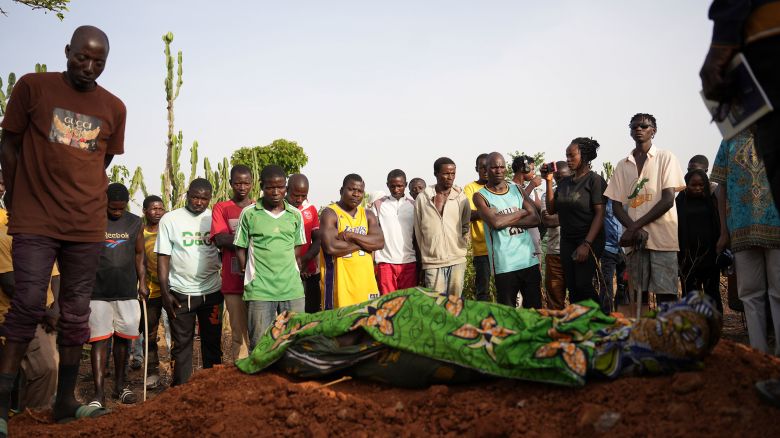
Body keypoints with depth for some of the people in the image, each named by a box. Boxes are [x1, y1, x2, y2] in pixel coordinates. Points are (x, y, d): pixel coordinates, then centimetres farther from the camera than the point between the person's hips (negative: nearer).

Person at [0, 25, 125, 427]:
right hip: (35, 221, -3)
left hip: (87, 226, 3)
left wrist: (79, 197, 11)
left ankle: (65, 401, 16)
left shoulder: (114, 108, 7)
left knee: (76, 314, 6)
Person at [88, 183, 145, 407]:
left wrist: (142, 283, 4)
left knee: (123, 338, 9)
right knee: (100, 340, -3)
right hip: (98, 292, -3)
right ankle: (99, 393, 0)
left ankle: (120, 385, 22)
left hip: (127, 291, 3)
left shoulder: (135, 222, 7)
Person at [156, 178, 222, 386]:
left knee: (212, 342, 8)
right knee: (182, 344, 7)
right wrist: (165, 293, -7)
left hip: (211, 291, 1)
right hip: (180, 293, -1)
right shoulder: (170, 219, 1)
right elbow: (163, 258, 0)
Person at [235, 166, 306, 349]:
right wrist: (251, 275, 0)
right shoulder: (249, 214, -1)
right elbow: (240, 249, 4)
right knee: (259, 344, 3)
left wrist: (291, 269, 3)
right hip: (259, 291, -2)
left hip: (293, 288, 3)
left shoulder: (295, 215, 6)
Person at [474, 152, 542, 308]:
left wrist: (506, 221, -10)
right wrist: (521, 212, -4)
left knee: (535, 308, 11)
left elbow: (535, 219, 2)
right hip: (504, 264, -4)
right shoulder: (481, 196, -1)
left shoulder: (517, 189, 12)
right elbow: (495, 222, -18)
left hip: (529, 260, 4)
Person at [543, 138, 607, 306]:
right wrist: (548, 180, 2)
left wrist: (586, 244, -19)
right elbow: (552, 209, 9)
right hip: (567, 242, 6)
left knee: (583, 285, -12)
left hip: (589, 241, -5)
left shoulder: (594, 179, -6)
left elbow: (599, 214, -12)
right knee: (572, 287, 3)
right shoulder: (565, 182, 11)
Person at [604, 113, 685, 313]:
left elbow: (668, 200, -4)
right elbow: (616, 205, 11)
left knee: (665, 295, -7)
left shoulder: (665, 158, 5)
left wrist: (636, 225, -11)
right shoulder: (622, 165, 16)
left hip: (662, 237, -3)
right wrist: (633, 229, -8)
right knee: (638, 295, 2)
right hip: (633, 239, 4)